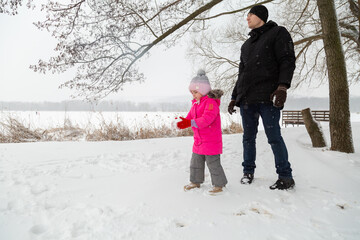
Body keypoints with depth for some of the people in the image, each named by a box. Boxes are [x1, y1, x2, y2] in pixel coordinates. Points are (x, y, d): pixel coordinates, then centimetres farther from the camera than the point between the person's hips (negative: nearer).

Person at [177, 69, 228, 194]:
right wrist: (183, 122, -10)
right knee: (195, 162, 18)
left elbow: (207, 119, -28)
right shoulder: (196, 103, 12)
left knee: (213, 164, 1)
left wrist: (191, 123, -36)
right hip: (198, 141, 9)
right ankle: (195, 181, 35)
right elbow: (190, 116, 13)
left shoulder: (211, 102, -17)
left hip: (211, 141, -9)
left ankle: (219, 185, 17)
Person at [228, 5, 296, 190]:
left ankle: (286, 176, 4)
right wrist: (234, 97, 21)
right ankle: (248, 171, 17)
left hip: (267, 97, -6)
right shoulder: (246, 45, 25)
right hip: (246, 98, 6)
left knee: (274, 136, -7)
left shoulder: (278, 33, 7)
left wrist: (282, 86, -19)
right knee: (248, 136, 7)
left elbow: (287, 61, -4)